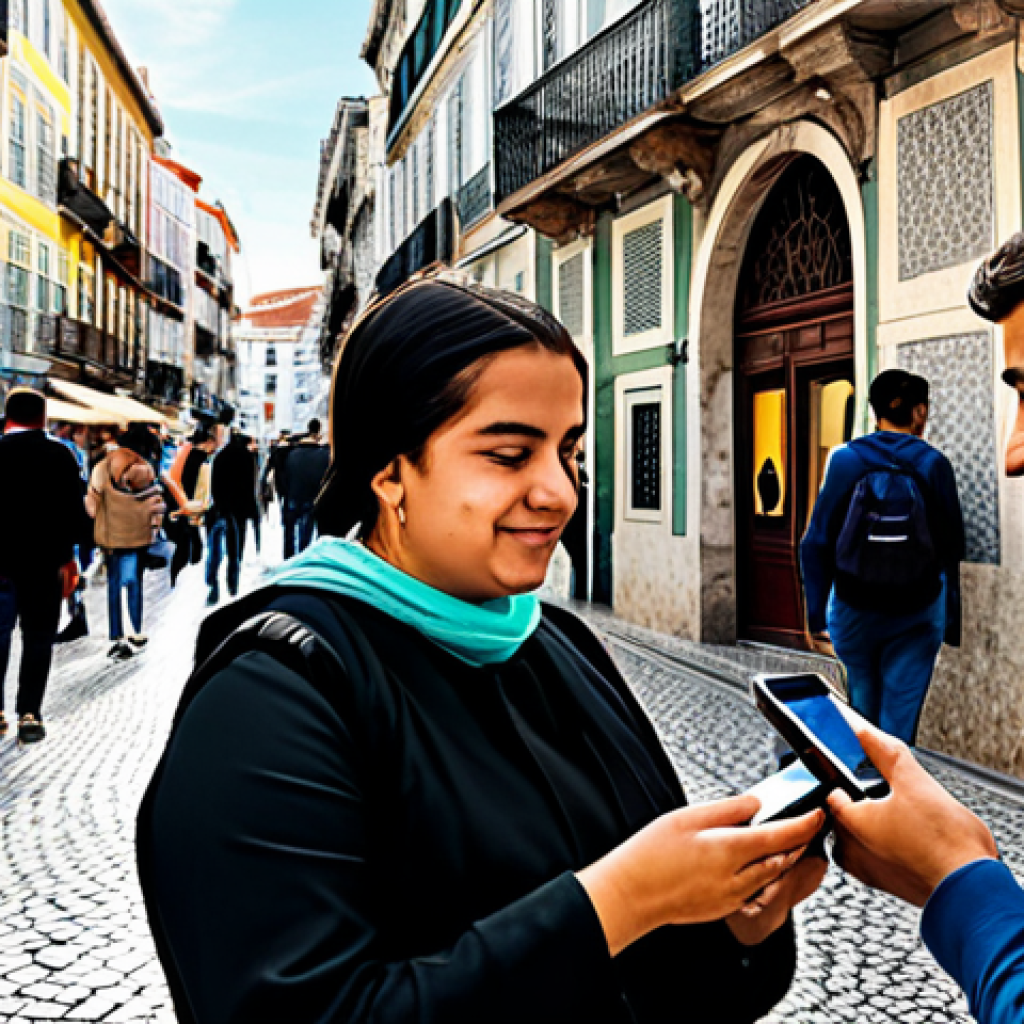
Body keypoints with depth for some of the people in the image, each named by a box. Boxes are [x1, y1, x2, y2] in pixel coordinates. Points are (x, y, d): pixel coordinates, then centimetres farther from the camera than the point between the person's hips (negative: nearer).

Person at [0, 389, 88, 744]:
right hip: (44, 560, -1)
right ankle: (29, 715, 5)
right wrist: (66, 555, 5)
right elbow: (74, 511, -7)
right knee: (38, 639, 6)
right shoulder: (60, 455, -6)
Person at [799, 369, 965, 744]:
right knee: (901, 713, 6)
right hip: (917, 615, -1)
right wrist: (952, 622, 5)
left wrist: (815, 611, 3)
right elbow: (954, 547, -4)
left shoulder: (844, 459, -8)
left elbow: (817, 541, -7)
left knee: (863, 703, 20)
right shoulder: (934, 464, -7)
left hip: (853, 610, 1)